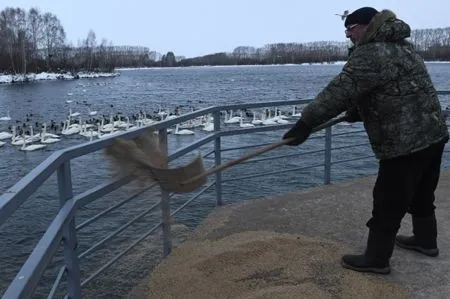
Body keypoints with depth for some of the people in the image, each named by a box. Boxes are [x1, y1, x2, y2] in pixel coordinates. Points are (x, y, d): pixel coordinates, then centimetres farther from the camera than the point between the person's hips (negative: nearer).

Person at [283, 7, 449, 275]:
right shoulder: (401, 46, 16)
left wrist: (305, 123, -19)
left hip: (406, 143, -10)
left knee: (388, 205, 2)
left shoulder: (370, 53, -16)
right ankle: (426, 240, 43)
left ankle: (376, 259, 15)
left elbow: (340, 91, -22)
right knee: (421, 196, 26)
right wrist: (356, 111, 22)